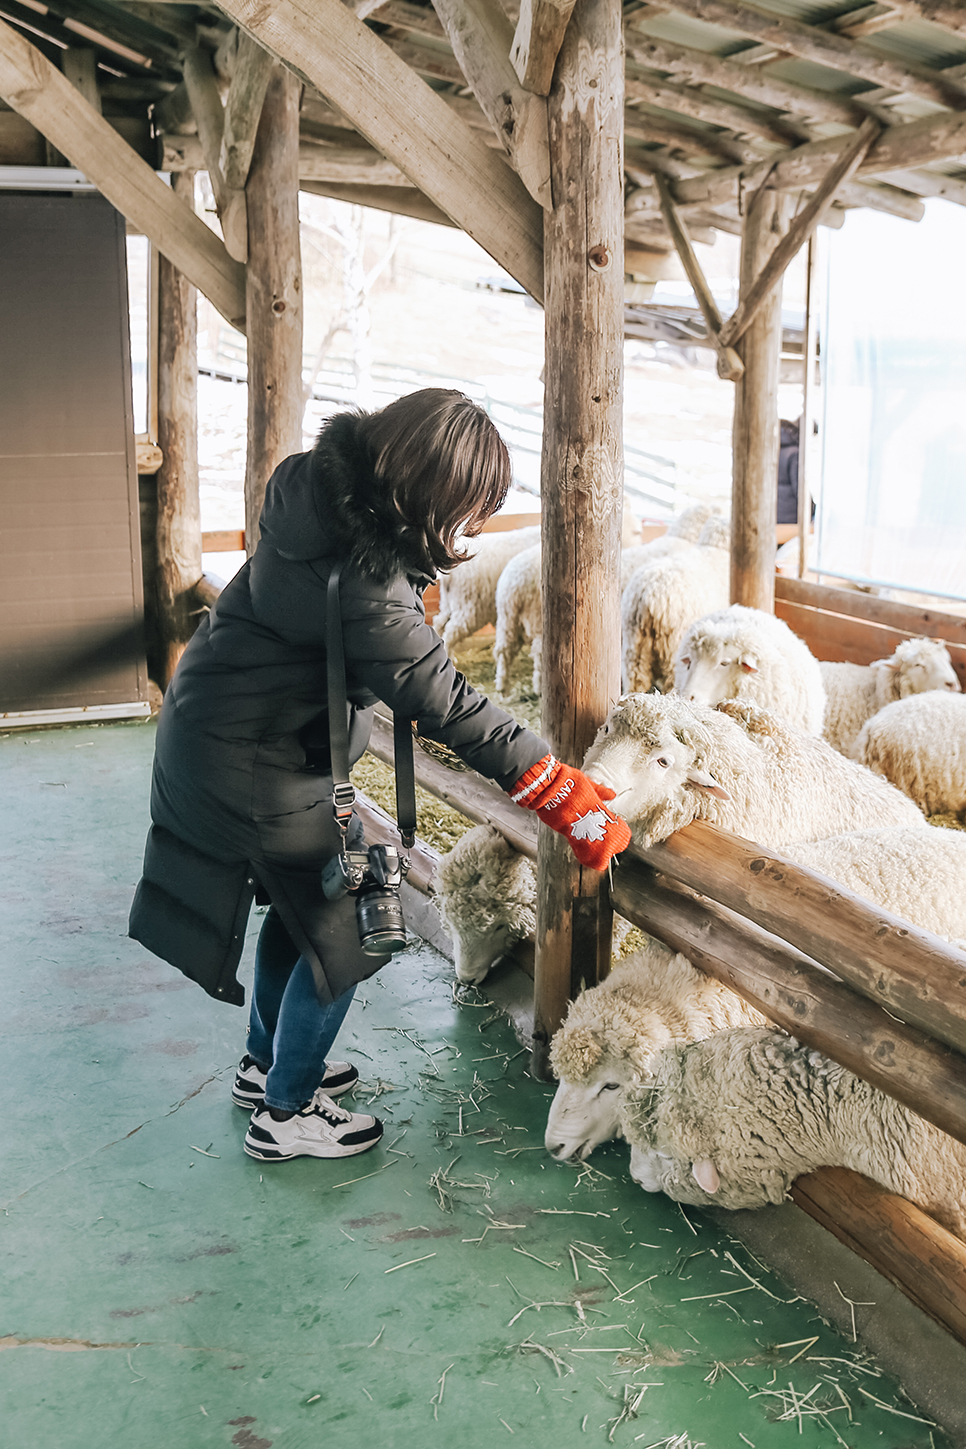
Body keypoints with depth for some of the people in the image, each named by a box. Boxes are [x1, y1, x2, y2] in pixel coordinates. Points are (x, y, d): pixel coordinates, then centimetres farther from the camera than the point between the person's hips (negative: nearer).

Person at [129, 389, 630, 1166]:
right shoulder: (363, 583, -32)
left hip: (211, 726, 9)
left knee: (301, 898, 24)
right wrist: (562, 790, -24)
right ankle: (285, 1112, 20)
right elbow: (446, 703, -29)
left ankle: (268, 1063, 43)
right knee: (348, 926, 4)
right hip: (255, 765, -9)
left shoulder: (329, 485, -6)